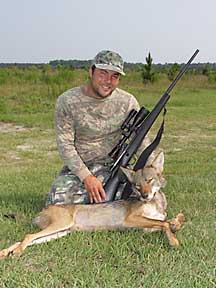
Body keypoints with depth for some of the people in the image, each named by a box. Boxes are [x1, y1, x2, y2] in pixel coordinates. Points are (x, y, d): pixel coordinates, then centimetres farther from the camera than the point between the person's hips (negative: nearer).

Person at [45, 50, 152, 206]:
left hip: (112, 165, 1)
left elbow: (142, 141, 0)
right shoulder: (66, 101, -10)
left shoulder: (128, 102, -6)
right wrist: (86, 177, -20)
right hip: (77, 166, 0)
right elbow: (65, 144, -10)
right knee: (57, 202, -19)